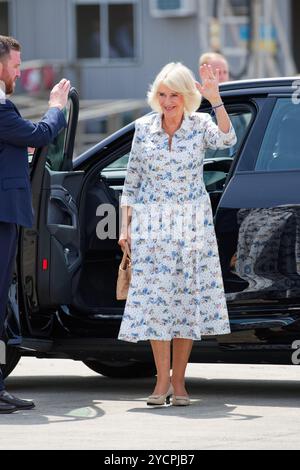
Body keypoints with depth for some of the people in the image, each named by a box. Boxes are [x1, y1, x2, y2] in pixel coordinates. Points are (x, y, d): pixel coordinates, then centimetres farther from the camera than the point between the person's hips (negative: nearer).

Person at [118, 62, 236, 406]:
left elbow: (226, 140, -23)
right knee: (154, 297, -5)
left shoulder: (200, 125, -1)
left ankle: (178, 381, 7)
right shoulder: (144, 128, 3)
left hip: (191, 223, -1)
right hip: (151, 223, 1)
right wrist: (125, 227, 4)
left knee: (189, 297, 0)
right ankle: (162, 381, -1)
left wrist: (215, 100, -31)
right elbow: (131, 181, 8)